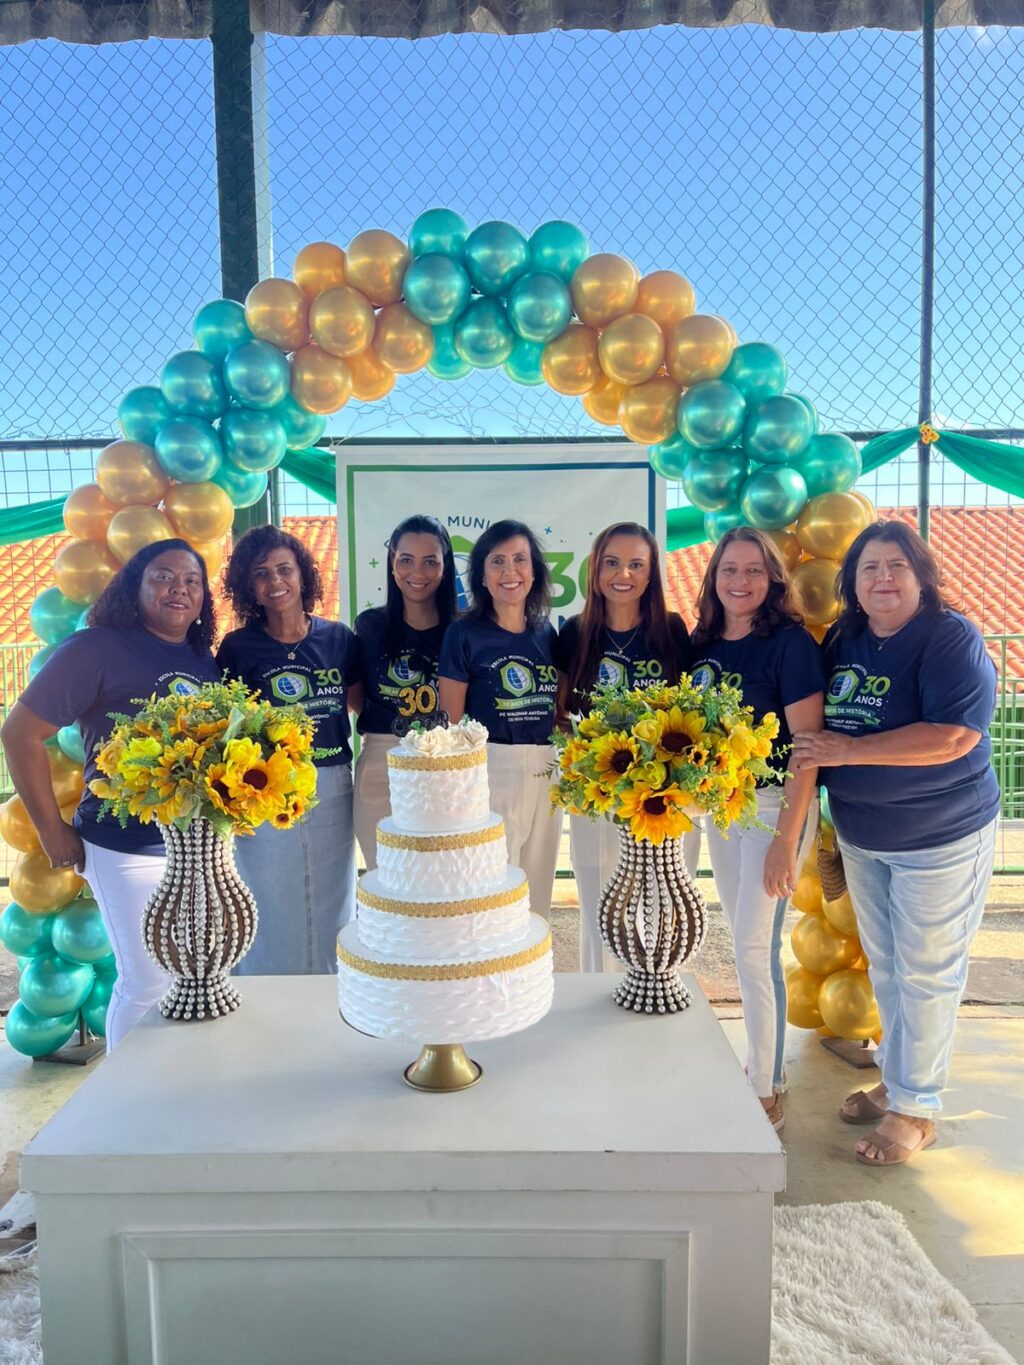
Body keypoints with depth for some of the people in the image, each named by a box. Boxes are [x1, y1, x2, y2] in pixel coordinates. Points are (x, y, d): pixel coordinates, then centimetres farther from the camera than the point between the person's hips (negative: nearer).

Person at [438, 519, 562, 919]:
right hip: (491, 771, -5)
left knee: (538, 892, 14)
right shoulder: (464, 634, -6)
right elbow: (450, 721, -5)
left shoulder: (546, 633, 8)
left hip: (546, 775, 5)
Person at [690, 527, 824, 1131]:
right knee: (745, 941, 14)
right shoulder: (704, 643, 5)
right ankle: (761, 1062, 31)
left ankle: (768, 1092, 11)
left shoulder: (791, 643, -14)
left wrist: (787, 837, -20)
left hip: (775, 804, -6)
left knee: (755, 945, -4)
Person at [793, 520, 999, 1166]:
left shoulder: (952, 637, -17)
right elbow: (823, 731, 16)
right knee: (884, 967, 19)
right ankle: (895, 1079, 37)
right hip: (861, 839, 7)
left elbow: (954, 737, -29)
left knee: (926, 975, 6)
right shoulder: (842, 641, 3)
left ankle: (916, 1107, 22)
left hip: (941, 839, -6)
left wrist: (849, 751, -26)